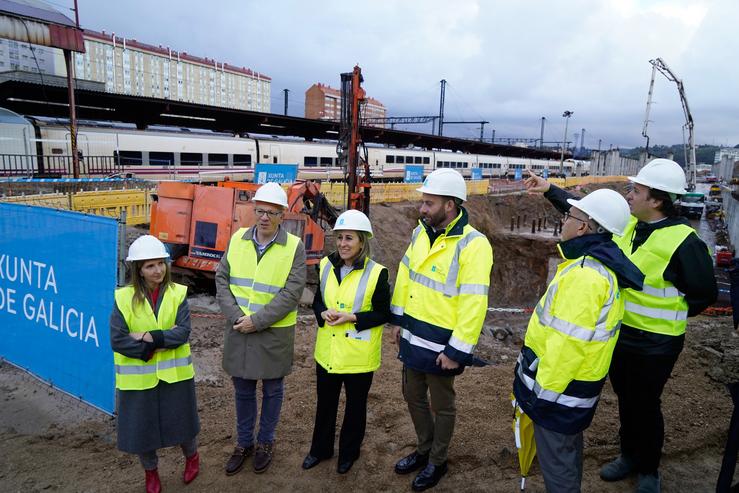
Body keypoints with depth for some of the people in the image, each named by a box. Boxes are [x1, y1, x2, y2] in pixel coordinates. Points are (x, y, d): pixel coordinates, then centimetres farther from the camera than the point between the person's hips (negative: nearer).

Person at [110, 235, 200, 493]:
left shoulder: (178, 293, -7)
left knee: (180, 421, 15)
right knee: (140, 427, 14)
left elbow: (183, 332, -15)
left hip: (174, 374, 0)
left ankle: (192, 457, 46)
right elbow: (117, 341, -14)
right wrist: (161, 343, -18)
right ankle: (150, 472, 42)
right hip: (138, 377, 0)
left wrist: (150, 337, -23)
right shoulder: (124, 298, -9)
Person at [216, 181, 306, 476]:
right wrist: (236, 316, -12)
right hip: (238, 331, 3)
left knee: (272, 390, 14)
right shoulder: (237, 240, 1)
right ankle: (244, 442, 38)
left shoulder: (295, 247, -11)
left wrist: (256, 321, -18)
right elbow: (222, 281, 1)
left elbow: (291, 294, -15)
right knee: (242, 390, 17)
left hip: (274, 333, -3)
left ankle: (265, 442, 36)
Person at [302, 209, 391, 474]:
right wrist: (324, 313, -14)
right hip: (327, 352, 4)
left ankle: (348, 453, 39)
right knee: (325, 404, 21)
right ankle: (320, 449, 43)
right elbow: (317, 300, 9)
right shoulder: (326, 266, -1)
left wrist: (352, 317, -22)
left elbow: (383, 314, -10)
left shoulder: (376, 273, -15)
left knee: (355, 406, 17)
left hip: (358, 356, -4)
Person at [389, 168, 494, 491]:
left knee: (441, 405, 14)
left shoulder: (472, 245, -22)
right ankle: (424, 450, 46)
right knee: (413, 396, 22)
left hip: (440, 344, -7)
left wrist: (456, 351, -20)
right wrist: (398, 320, 12)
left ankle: (437, 462, 38)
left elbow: (473, 304, -23)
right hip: (413, 337, 7)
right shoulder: (420, 232, 2)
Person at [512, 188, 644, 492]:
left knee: (556, 462, 8)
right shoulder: (601, 263, 4)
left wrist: (543, 393, -19)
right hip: (576, 383, 10)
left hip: (559, 388, -10)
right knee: (568, 448, 27)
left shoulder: (585, 274, -29)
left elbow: (567, 344, -28)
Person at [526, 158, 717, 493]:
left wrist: (667, 314, -7)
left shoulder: (683, 242, -22)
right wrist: (550, 190, 7)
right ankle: (629, 455, 43)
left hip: (655, 343, -6)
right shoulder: (627, 225, -3)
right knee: (625, 398, 21)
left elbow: (705, 293, -12)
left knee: (645, 405, 10)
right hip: (620, 333, 6)